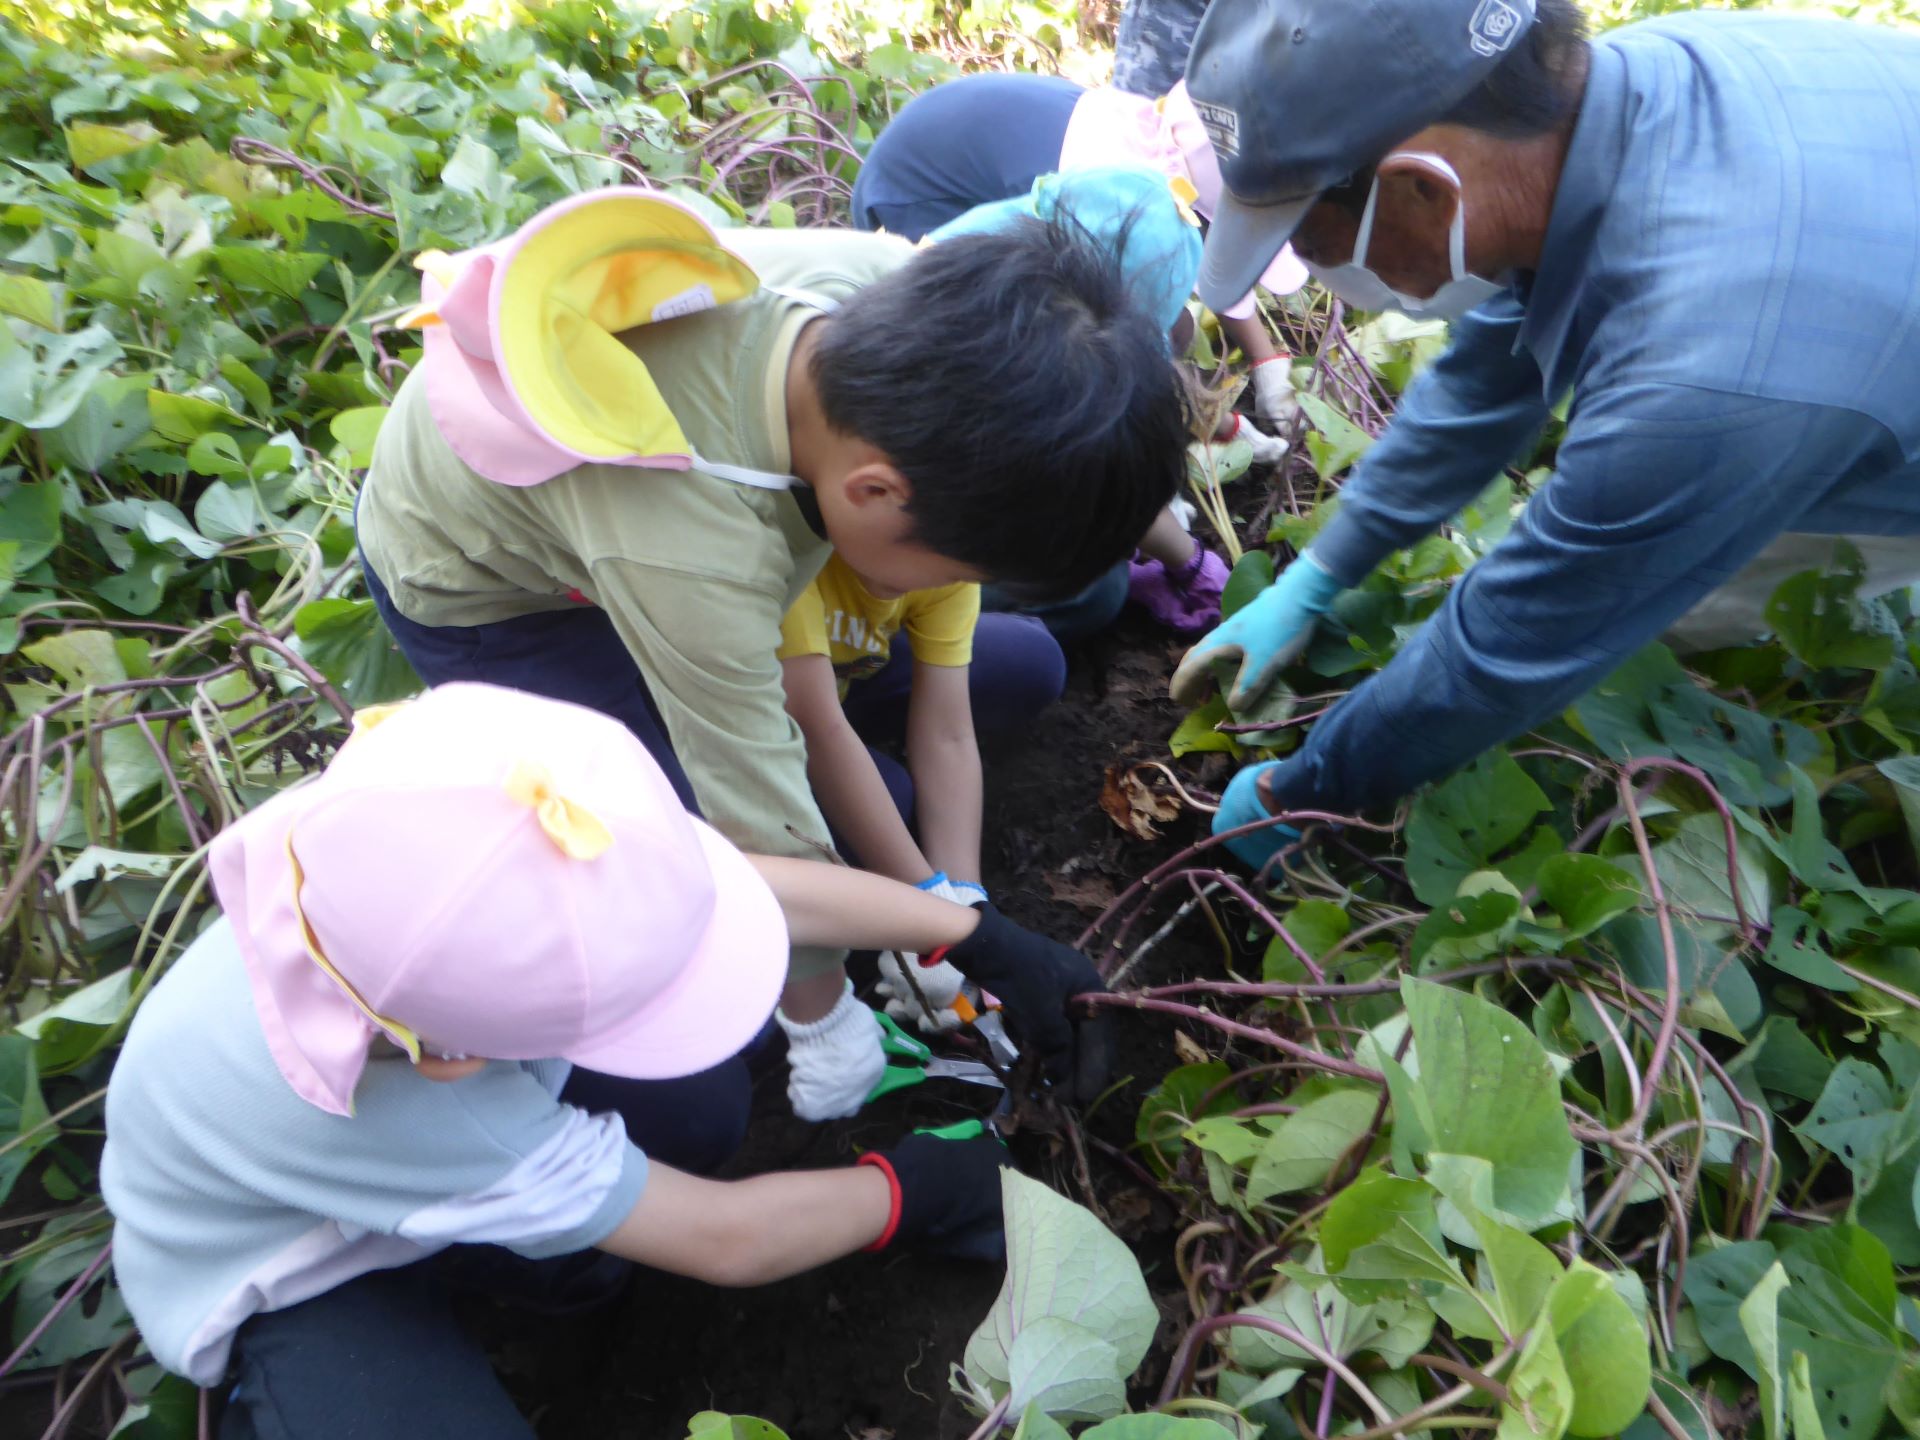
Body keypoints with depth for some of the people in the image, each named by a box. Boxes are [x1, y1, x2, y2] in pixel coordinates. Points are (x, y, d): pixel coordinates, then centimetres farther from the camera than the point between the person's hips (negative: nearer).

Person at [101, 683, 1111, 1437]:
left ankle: (519, 1239, 5)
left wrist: (988, 942, -12)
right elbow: (725, 1240, -30)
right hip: (281, 1278, -4)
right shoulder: (413, 1103, -43)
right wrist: (917, 1188, -14)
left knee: (697, 1092, -20)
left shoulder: (469, 855, -32)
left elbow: (778, 886, -18)